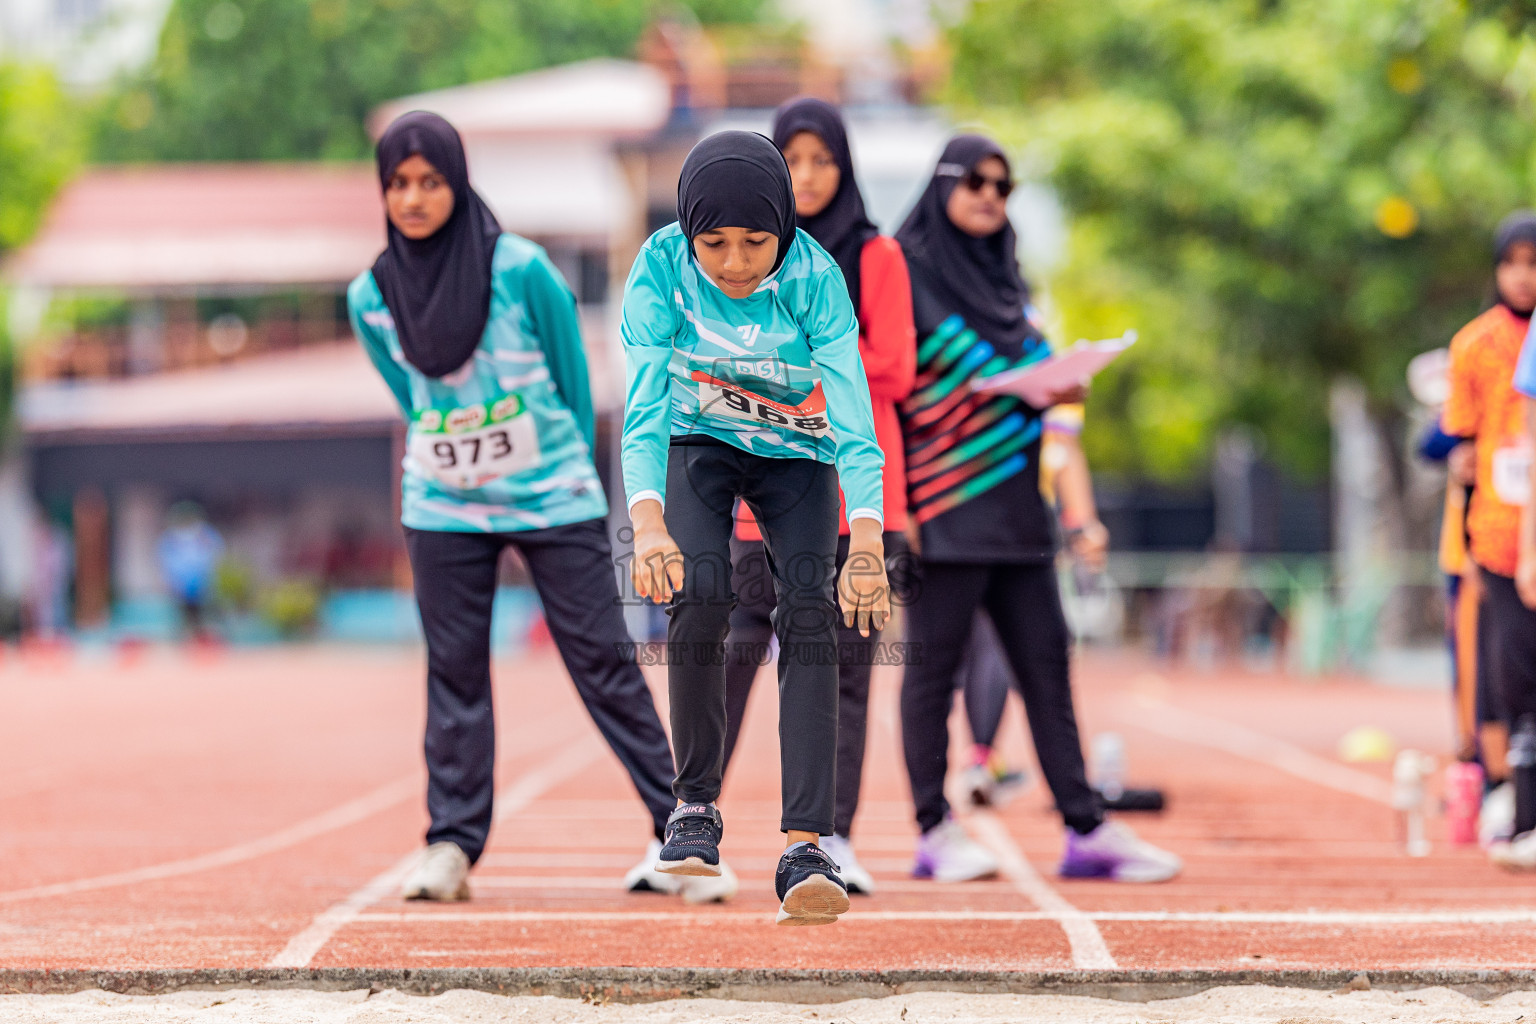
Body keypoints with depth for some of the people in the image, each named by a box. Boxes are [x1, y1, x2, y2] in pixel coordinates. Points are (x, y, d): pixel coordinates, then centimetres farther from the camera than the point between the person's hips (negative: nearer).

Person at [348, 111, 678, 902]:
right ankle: (451, 844, 9)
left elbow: (573, 376, 0)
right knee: (454, 671, 4)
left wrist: (568, 473, 5)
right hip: (443, 510, 3)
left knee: (603, 659, -2)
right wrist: (448, 463, 8)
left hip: (554, 501, -3)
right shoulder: (371, 297, 0)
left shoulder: (521, 270, -10)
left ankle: (677, 826, 3)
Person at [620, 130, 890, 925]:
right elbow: (643, 405, -30)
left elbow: (854, 418, -34)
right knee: (699, 591, -23)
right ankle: (696, 802, -4)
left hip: (797, 452, 0)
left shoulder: (816, 278, -28)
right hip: (699, 445, 0)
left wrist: (866, 541, -48)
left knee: (808, 608, -19)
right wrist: (648, 522, -47)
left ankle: (806, 847, -25)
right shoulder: (663, 267, -26)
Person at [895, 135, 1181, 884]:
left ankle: (1087, 829, 3)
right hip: (946, 501, -7)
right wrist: (892, 502, -16)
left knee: (1044, 659, 4)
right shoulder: (906, 270, -3)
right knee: (935, 662, -3)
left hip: (1011, 500, 7)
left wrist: (1057, 387, 0)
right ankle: (936, 833, 3)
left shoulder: (999, 275, 19)